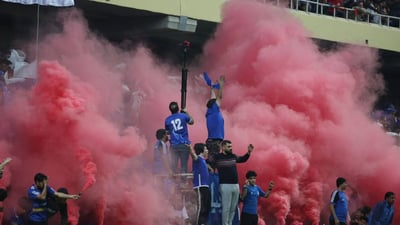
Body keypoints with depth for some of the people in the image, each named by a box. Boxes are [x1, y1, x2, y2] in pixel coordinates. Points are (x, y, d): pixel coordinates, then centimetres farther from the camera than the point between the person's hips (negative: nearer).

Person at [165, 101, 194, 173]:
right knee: (184, 165, -1)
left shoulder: (167, 120, 1)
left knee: (174, 165, 4)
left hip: (174, 145, 1)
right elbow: (191, 122, 17)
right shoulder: (183, 116, -3)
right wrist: (186, 113, 28)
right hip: (184, 144, -1)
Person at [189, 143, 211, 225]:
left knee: (207, 207, 12)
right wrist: (190, 148, -50)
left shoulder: (203, 160, 19)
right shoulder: (198, 159, -8)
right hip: (200, 186, -10)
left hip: (205, 186, 10)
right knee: (201, 208, -13)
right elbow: (193, 155, -32)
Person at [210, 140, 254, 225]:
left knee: (233, 208, 7)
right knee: (226, 208, -5)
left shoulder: (233, 156, 13)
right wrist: (211, 168, -15)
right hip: (225, 185, -6)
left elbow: (242, 159, 29)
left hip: (235, 185, 6)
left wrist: (249, 152, 18)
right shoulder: (217, 157, -3)